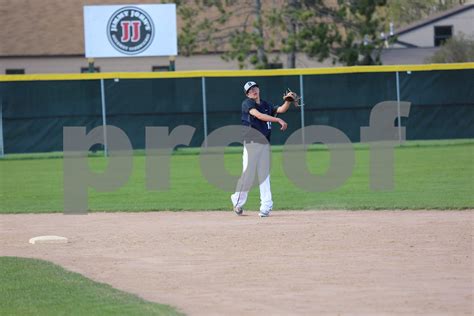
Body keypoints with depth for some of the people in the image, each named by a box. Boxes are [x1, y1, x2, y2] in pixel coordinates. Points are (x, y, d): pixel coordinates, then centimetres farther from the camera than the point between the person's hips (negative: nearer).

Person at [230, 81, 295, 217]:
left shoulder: (266, 105, 17)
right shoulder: (247, 103, -3)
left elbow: (281, 109, 9)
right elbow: (258, 115, -18)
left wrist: (288, 101, -10)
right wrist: (278, 120, -25)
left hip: (265, 144, 5)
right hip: (251, 143, -5)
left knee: (264, 175, 1)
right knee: (248, 174, -5)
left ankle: (266, 206, -2)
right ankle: (238, 200, 13)